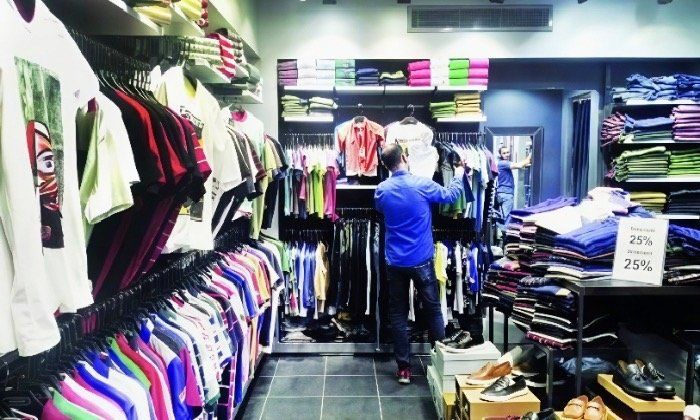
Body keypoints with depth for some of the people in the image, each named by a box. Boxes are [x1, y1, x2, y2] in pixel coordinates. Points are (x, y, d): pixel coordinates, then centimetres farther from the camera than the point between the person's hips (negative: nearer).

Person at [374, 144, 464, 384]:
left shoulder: (382, 190, -2)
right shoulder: (422, 184, -10)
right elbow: (451, 195, 6)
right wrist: (459, 175, 24)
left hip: (395, 263, 2)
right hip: (421, 260, -2)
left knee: (398, 314, 10)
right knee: (433, 310, 13)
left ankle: (403, 368, 14)